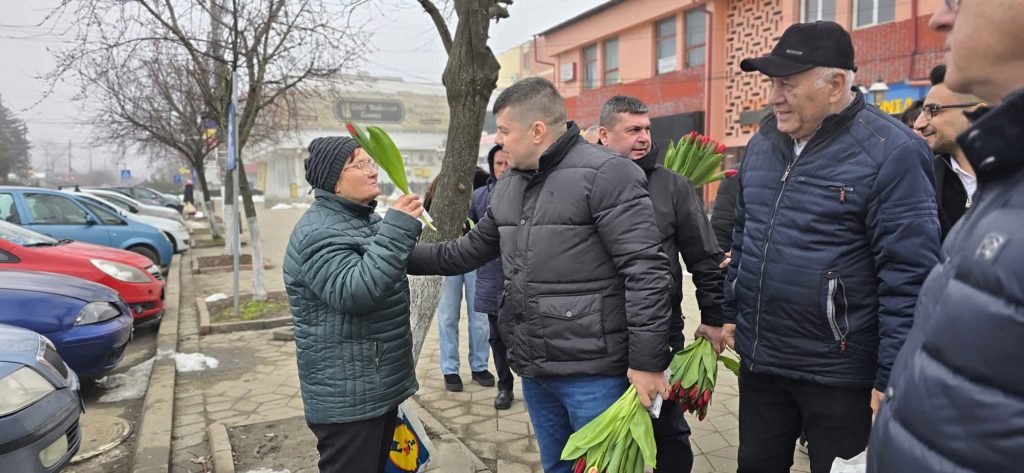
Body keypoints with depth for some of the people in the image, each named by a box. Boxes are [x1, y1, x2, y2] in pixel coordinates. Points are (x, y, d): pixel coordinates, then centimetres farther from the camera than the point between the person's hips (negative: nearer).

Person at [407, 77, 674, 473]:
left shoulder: (605, 175, -15)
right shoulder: (508, 187, 11)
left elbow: (645, 271, -18)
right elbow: (472, 249, 21)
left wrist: (647, 361, -19)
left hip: (593, 373, -7)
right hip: (534, 370, 8)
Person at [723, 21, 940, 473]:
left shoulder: (890, 152, -16)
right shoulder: (763, 142, 5)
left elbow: (908, 276, -17)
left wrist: (892, 379, -16)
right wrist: (731, 312, 14)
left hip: (837, 371, -6)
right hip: (757, 358, 6)